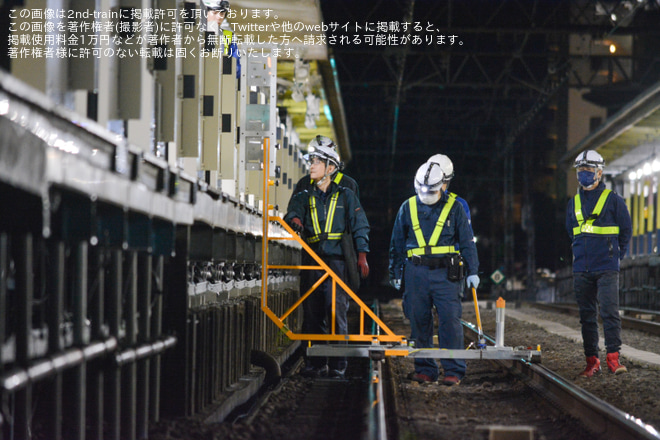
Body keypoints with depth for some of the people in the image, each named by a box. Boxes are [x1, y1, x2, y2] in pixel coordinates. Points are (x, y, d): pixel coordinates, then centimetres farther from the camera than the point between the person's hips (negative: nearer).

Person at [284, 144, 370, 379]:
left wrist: (362, 254, -7)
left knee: (337, 311, -10)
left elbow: (360, 227, 5)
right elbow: (292, 212, -1)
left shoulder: (345, 196, 9)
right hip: (312, 260, 3)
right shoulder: (305, 197, 17)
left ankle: (338, 364, -7)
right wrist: (294, 219, -25)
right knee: (312, 312, 2)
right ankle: (315, 363, 8)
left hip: (337, 260, -3)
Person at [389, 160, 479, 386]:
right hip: (416, 272, 2)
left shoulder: (454, 207, 4)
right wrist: (395, 273, 16)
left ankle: (453, 370, -5)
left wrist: (473, 271, 1)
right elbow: (397, 243, 17)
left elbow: (467, 241, 7)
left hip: (445, 273, -2)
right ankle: (425, 369, 12)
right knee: (419, 322, 4)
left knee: (450, 320, -9)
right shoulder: (408, 208, 9)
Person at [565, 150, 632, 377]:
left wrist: (616, 254, 5)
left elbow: (626, 230, 5)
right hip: (581, 270, 5)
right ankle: (592, 361, 9)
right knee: (587, 316, 5)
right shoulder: (573, 203, 11)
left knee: (610, 312, -13)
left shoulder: (613, 200, -2)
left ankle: (613, 358, -12)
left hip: (607, 269, -5)